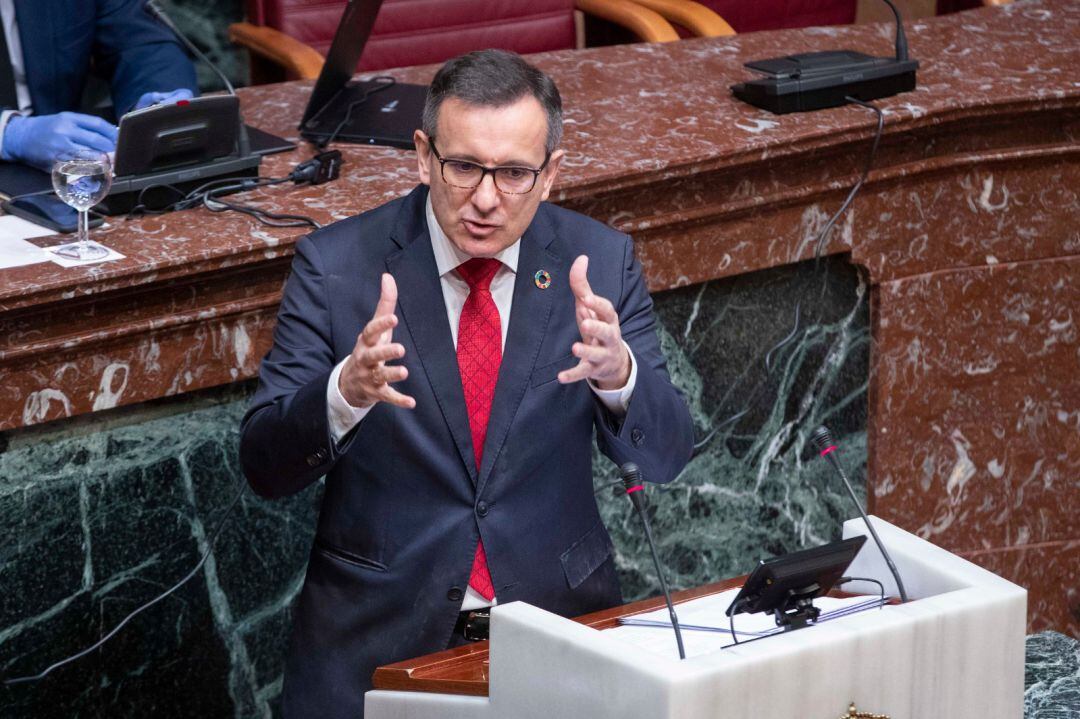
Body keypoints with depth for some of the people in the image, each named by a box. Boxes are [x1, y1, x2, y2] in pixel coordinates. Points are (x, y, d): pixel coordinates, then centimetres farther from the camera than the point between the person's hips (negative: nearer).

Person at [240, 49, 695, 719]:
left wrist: (618, 372, -26)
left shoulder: (600, 260, 0)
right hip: (377, 637, -1)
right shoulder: (336, 264, -6)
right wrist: (347, 392, -29)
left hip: (557, 616, 2)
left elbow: (666, 454, -4)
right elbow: (264, 464, -9)